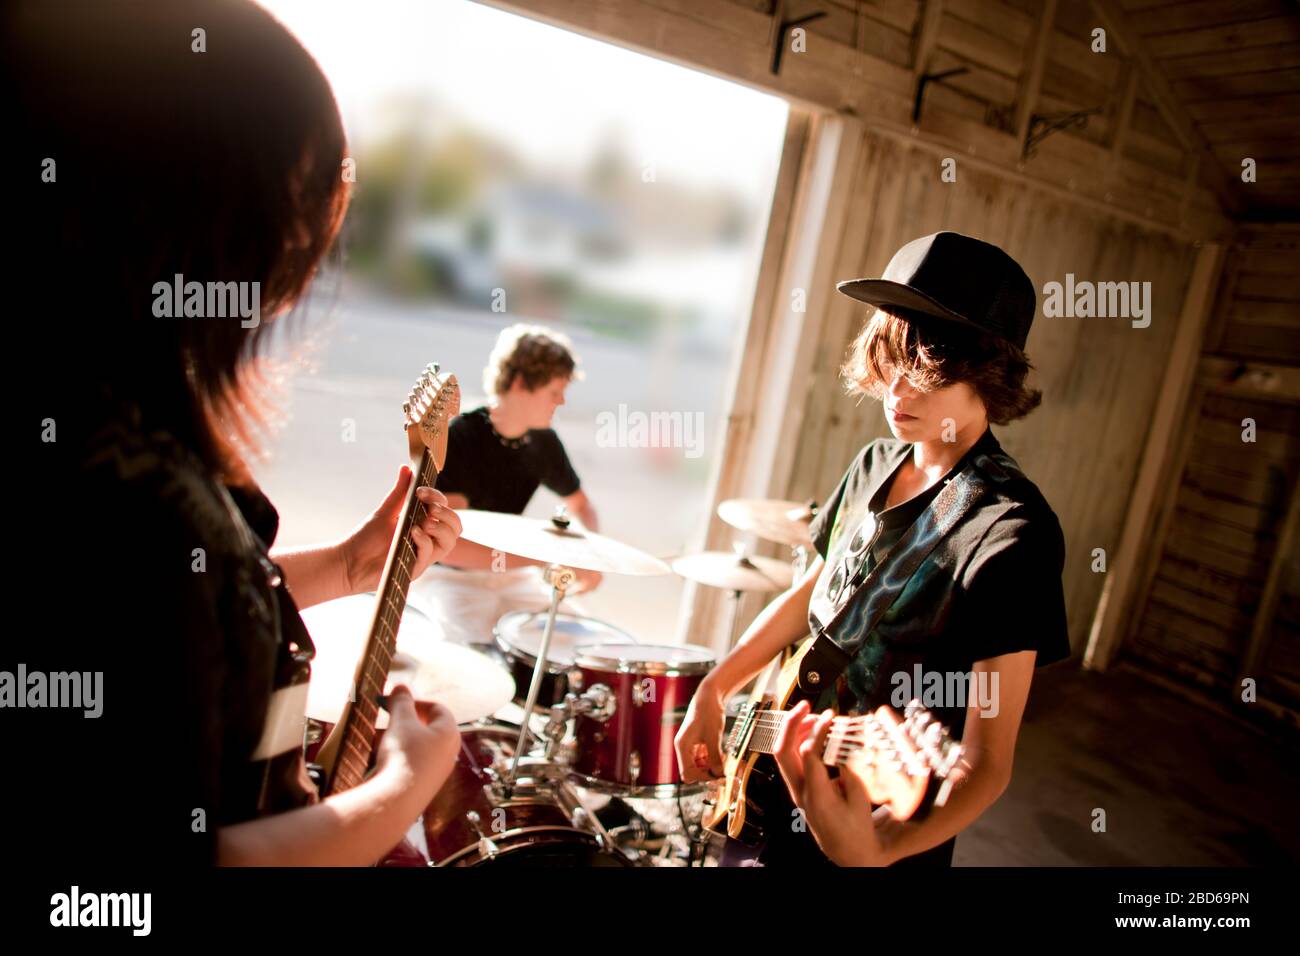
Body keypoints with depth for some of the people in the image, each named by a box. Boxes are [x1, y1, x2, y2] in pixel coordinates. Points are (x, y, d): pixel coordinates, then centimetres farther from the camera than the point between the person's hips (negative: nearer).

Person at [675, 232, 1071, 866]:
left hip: (878, 824, -7)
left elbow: (988, 761, -25)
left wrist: (876, 848, -41)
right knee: (734, 851, 27)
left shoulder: (1010, 532, -25)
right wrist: (712, 693, 5)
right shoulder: (875, 464, -2)